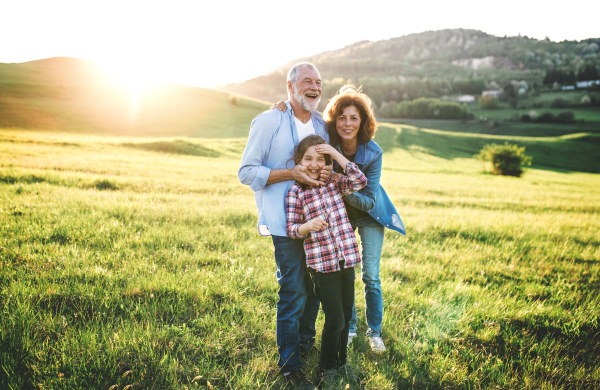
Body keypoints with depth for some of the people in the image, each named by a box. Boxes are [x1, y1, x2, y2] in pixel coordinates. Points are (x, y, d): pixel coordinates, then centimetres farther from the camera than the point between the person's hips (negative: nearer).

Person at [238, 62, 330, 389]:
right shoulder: (268, 122, -7)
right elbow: (247, 172, -9)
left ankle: (306, 337, 41)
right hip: (286, 222, -6)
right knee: (293, 292, -3)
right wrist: (292, 173, -21)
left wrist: (328, 174, -5)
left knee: (315, 285, 16)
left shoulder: (322, 124, 11)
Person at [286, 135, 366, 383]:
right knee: (335, 321, 0)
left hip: (346, 259, 4)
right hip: (321, 263, -4)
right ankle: (326, 370, 22)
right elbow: (291, 229, -3)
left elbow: (360, 180, -7)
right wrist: (307, 226, -25)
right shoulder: (295, 192, -3)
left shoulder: (334, 183, 7)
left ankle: (341, 363, 37)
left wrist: (336, 154, -7)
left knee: (346, 317, 15)